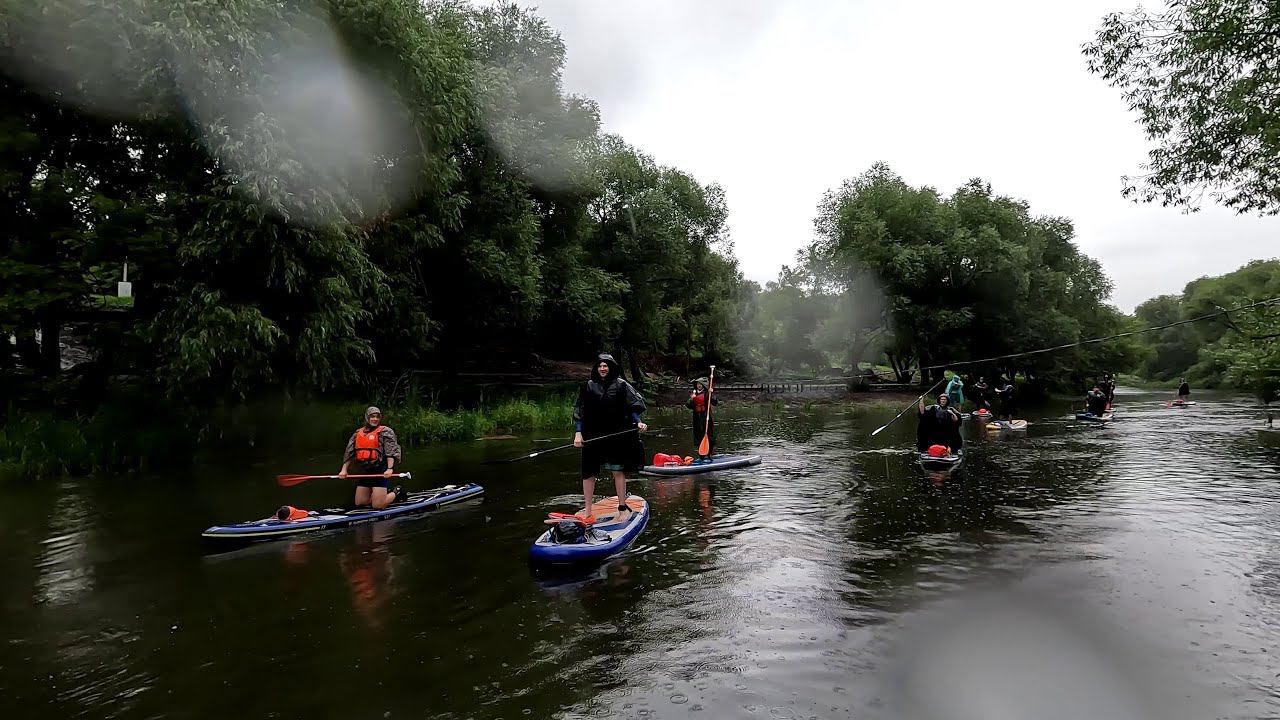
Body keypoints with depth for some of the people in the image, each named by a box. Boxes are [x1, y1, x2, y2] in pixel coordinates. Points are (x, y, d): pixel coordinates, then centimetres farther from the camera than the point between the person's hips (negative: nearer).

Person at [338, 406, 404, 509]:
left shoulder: (385, 432, -3)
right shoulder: (358, 433, 15)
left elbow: (391, 451, -14)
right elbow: (349, 452, 18)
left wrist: (390, 468, -26)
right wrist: (344, 470, 9)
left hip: (380, 471, -7)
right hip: (364, 471, 7)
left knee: (378, 506, -10)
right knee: (359, 503, 10)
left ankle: (396, 493, 16)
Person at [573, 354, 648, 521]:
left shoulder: (621, 385, 3)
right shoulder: (588, 386, 6)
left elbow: (633, 406, 4)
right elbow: (579, 411, 4)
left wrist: (638, 422, -12)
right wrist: (578, 433, -5)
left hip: (616, 435, -1)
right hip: (593, 436, 1)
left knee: (618, 471, 2)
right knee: (588, 472, 3)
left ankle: (622, 508, 15)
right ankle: (587, 511, 14)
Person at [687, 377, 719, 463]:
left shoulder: (706, 394, -4)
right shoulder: (694, 394, 13)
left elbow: (715, 402, -16)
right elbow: (690, 406, 10)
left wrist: (711, 394, -30)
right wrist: (691, 399, -7)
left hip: (706, 418, -6)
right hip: (697, 418, 6)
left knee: (708, 437, -6)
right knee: (698, 438, 10)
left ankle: (708, 456, -1)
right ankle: (701, 456, 18)